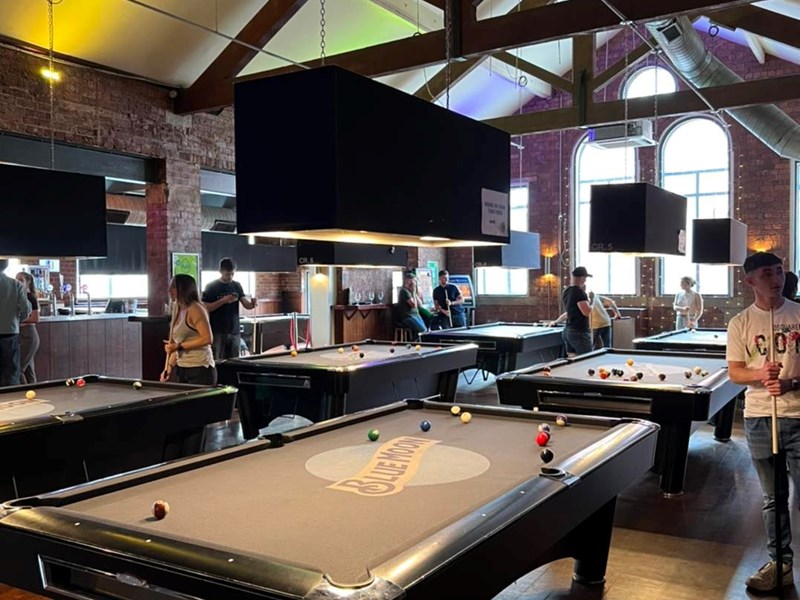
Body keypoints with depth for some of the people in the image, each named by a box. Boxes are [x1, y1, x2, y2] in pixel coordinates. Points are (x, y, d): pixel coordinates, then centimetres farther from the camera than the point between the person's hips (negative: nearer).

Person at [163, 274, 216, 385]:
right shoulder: (178, 311, 13)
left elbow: (207, 338, -19)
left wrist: (179, 346, -16)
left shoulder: (195, 309, -11)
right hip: (182, 369, 8)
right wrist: (169, 366, 9)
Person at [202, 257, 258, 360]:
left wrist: (252, 303, -18)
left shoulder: (237, 286, 11)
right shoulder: (211, 287, -2)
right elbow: (205, 308, -9)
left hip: (235, 332, 4)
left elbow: (246, 304, 5)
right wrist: (223, 301, -19)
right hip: (218, 332, -4)